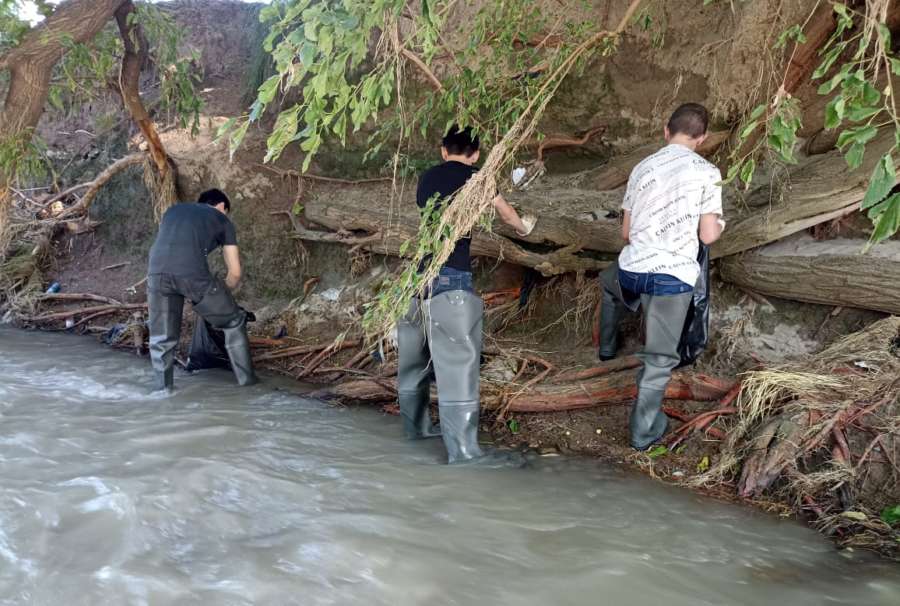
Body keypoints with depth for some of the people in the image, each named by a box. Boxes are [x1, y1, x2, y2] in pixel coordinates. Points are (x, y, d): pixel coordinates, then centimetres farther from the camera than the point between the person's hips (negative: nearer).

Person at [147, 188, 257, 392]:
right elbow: (235, 272, 23)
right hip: (192, 273, -3)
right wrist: (221, 294, 42)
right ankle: (246, 378, 23)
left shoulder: (173, 210, 35)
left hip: (157, 271, 3)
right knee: (234, 321, 18)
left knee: (161, 338, 19)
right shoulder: (222, 219, 25)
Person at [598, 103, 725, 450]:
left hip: (632, 270, 4)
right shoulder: (707, 173, -4)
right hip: (673, 277, -4)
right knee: (659, 358, 8)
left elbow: (626, 232, 13)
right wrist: (720, 224, 19)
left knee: (610, 282, 40)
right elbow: (708, 236, -3)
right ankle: (643, 431, 13)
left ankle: (607, 346, 54)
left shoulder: (643, 168, 8)